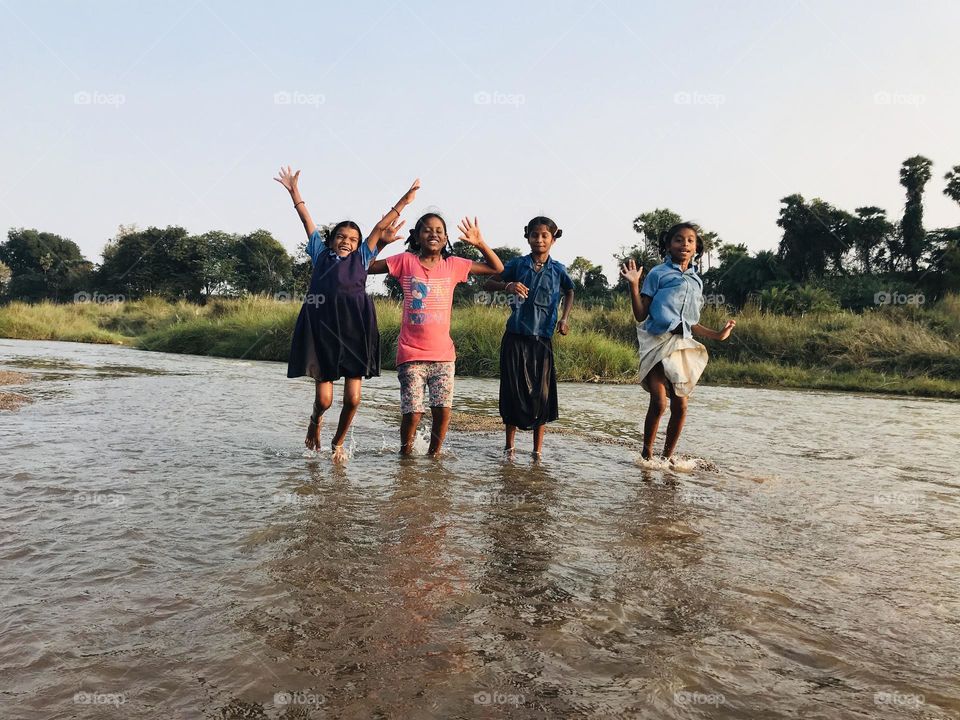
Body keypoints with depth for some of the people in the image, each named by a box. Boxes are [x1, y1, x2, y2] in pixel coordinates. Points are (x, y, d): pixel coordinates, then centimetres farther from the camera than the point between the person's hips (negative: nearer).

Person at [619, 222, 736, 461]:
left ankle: (668, 456, 18)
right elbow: (641, 316, -4)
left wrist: (717, 334, 21)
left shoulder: (696, 281, 15)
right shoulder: (658, 274, 0)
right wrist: (634, 285, -14)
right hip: (658, 342, -5)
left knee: (680, 406, 3)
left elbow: (690, 323, 18)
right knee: (659, 403, -13)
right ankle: (647, 455, 4)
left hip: (683, 345, 5)